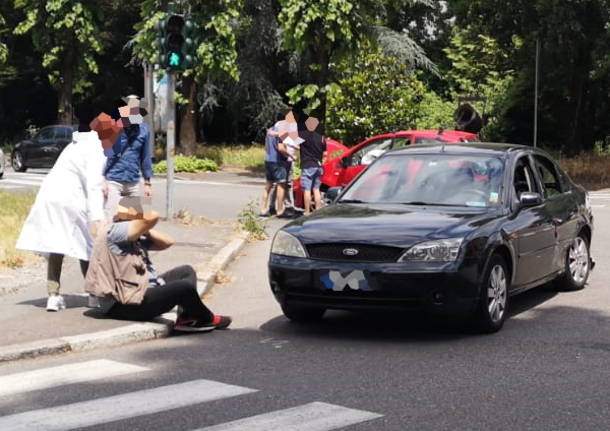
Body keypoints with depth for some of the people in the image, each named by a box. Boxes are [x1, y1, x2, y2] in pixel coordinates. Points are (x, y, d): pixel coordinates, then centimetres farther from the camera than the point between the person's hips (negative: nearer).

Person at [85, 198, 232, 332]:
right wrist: (128, 216, -11)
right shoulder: (114, 231, -18)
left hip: (143, 291, 12)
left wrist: (146, 231, 1)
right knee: (185, 286, -21)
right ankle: (207, 319, 9)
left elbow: (167, 242, 13)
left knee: (187, 271, 18)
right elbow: (153, 217, -29)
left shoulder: (136, 238, 13)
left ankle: (186, 318, -3)